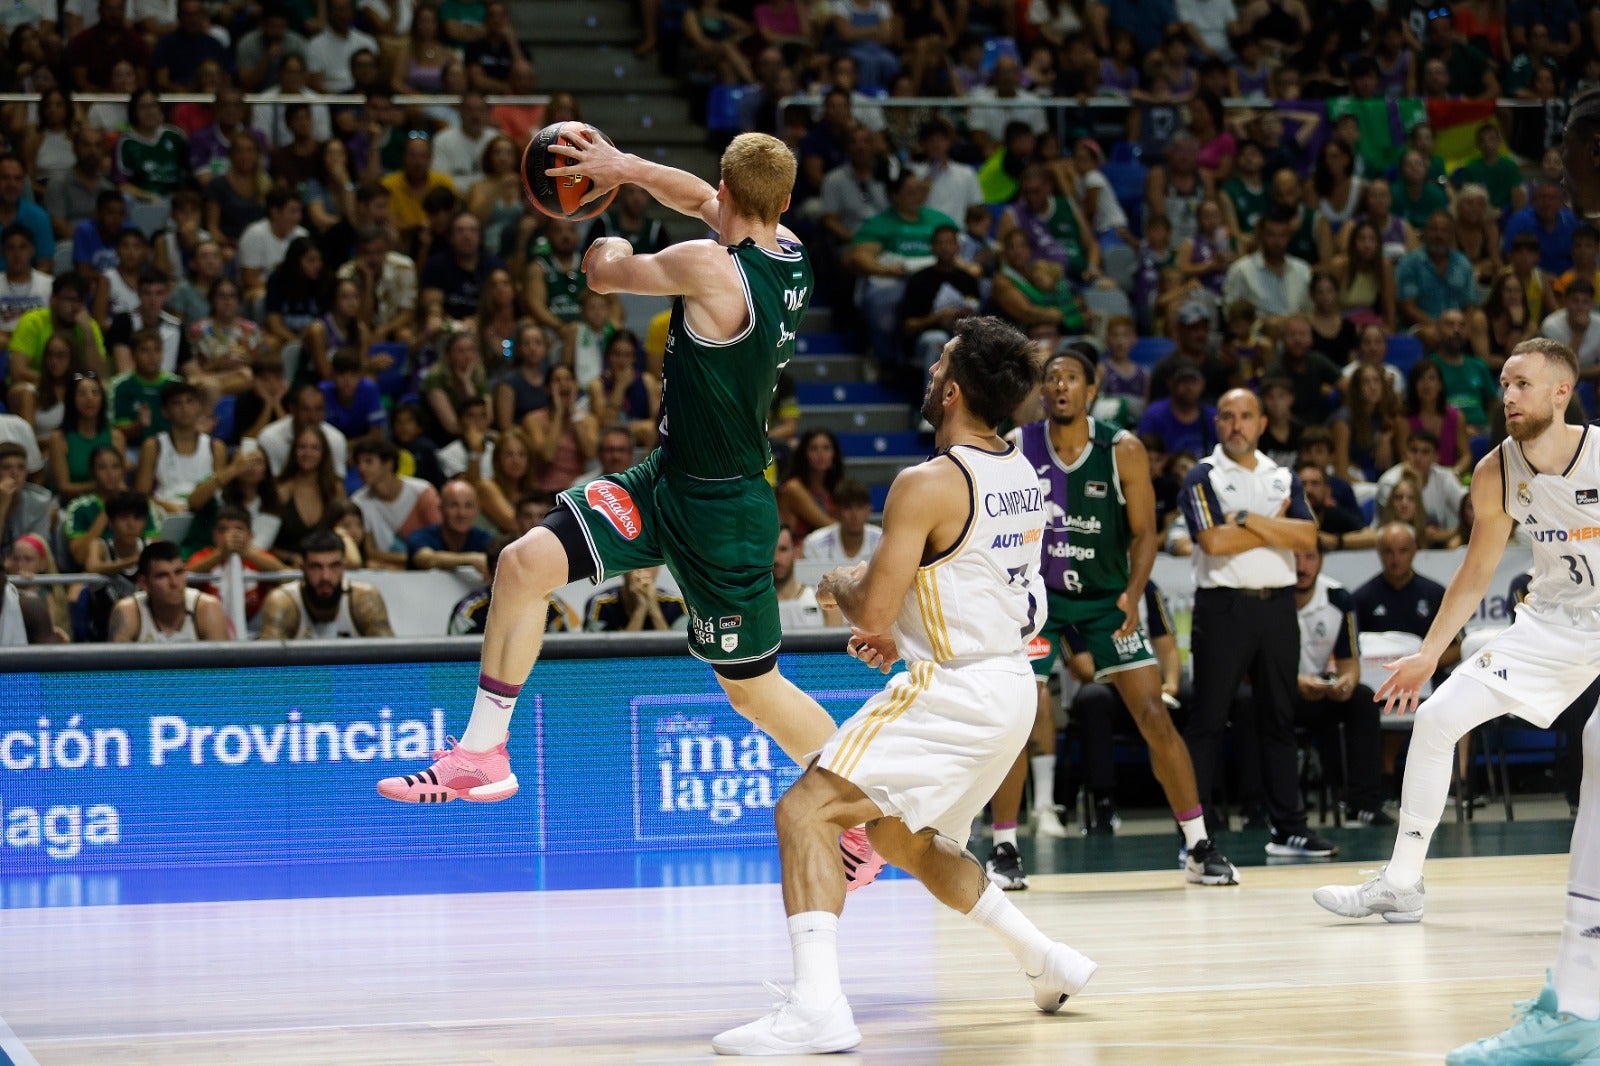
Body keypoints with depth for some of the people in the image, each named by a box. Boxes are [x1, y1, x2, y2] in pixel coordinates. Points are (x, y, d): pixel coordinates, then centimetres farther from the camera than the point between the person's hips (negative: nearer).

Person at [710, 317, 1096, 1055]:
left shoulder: (928, 484, -18)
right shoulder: (1024, 474, 10)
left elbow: (872, 613, -18)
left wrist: (838, 586, 3)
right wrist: (902, 632, 22)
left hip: (953, 691, -9)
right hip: (1011, 684, 9)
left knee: (805, 812, -12)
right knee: (900, 837, 27)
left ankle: (817, 1005, -27)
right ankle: (1046, 963, 30)